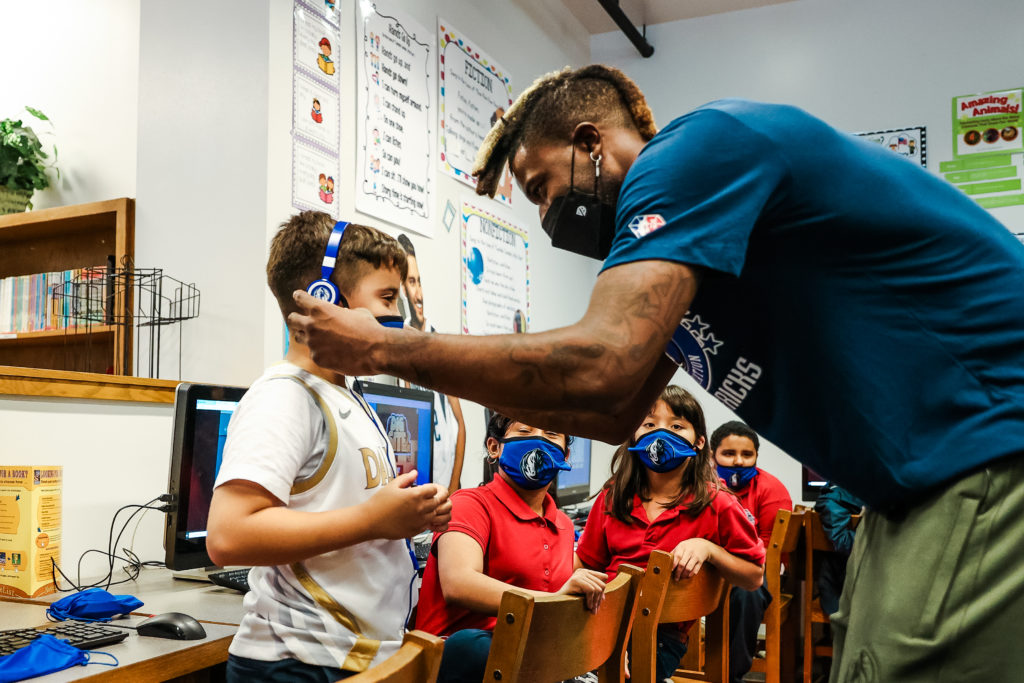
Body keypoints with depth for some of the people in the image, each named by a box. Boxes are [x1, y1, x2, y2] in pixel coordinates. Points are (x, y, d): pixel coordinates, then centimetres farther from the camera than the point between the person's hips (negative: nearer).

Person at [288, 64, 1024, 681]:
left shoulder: (696, 147, -16)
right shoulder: (679, 235, 14)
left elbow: (597, 367, -28)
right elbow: (615, 411, 18)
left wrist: (381, 348, -16)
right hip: (917, 483, 10)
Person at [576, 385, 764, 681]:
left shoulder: (716, 506, 2)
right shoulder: (612, 499, 12)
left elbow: (754, 577, 6)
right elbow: (586, 563, 17)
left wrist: (708, 548, -11)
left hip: (662, 633, -3)